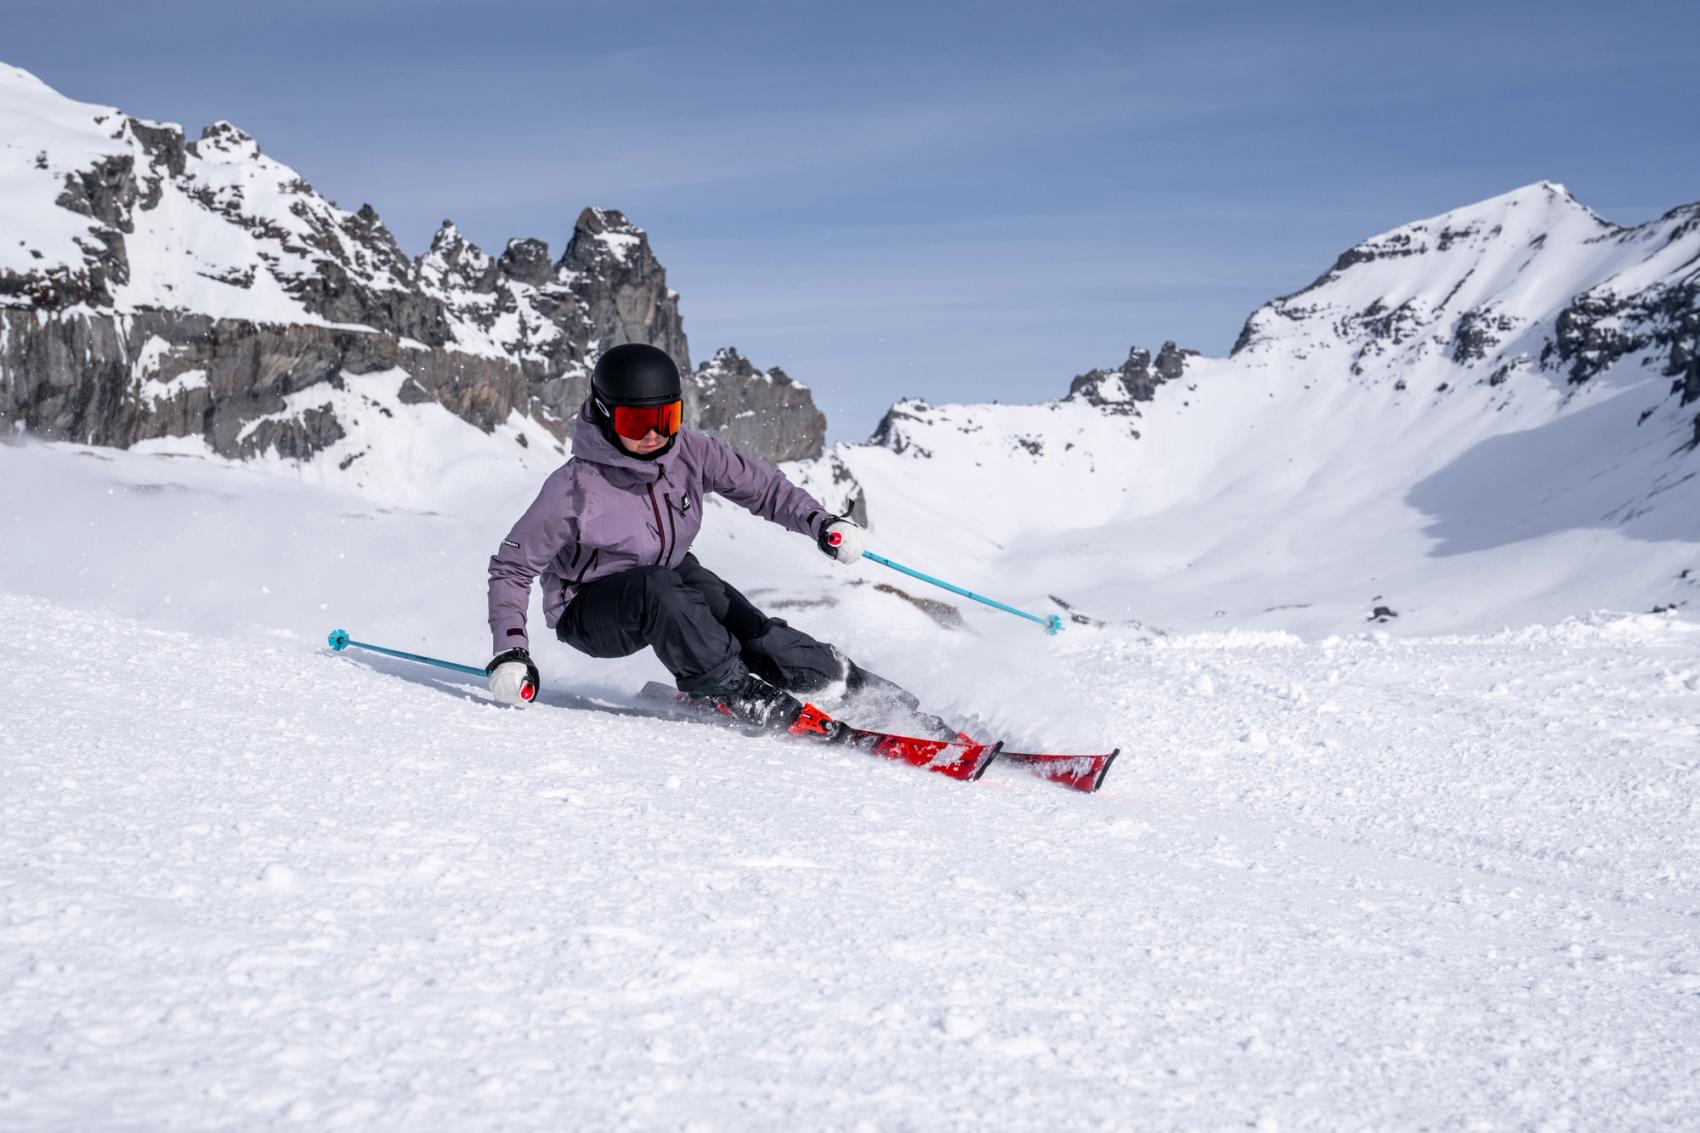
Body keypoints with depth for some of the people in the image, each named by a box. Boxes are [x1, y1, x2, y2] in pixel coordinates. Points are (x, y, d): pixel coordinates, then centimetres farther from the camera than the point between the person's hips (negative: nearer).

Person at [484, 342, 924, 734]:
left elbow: (758, 483, -4)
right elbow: (512, 567, -18)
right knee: (656, 589, -36)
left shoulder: (688, 452, -14)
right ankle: (732, 690, -30)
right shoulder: (575, 487, -26)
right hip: (589, 614, -5)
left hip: (670, 581, 5)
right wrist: (510, 652, -29)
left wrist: (821, 522, -19)